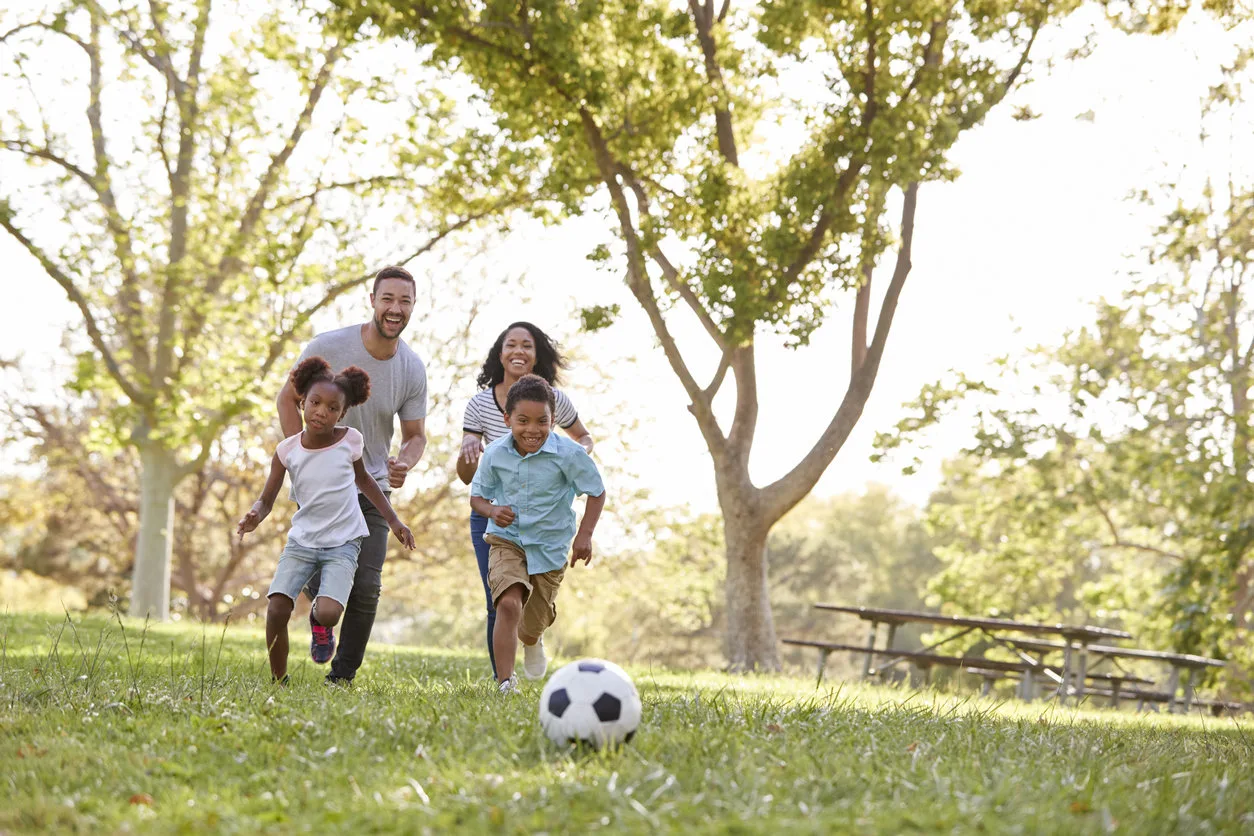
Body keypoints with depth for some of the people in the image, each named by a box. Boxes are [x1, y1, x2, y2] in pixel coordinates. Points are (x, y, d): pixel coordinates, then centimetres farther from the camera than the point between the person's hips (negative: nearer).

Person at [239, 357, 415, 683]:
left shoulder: (350, 441, -6)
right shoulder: (288, 450, -7)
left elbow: (362, 479, 14)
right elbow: (267, 500, -1)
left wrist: (394, 521, 14)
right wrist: (254, 517, -25)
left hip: (342, 543, -1)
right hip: (302, 540, 1)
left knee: (328, 613, -21)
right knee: (277, 609, -15)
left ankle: (317, 617, 18)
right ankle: (278, 681, 5)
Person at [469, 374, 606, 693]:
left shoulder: (569, 454, -18)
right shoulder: (495, 454, -12)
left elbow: (596, 491, -5)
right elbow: (477, 495, 3)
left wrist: (584, 534, -13)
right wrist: (492, 510, -19)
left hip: (550, 547, 0)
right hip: (506, 540, 0)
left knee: (531, 627, 12)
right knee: (509, 604, -26)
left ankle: (533, 641, 53)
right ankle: (505, 684, -21)